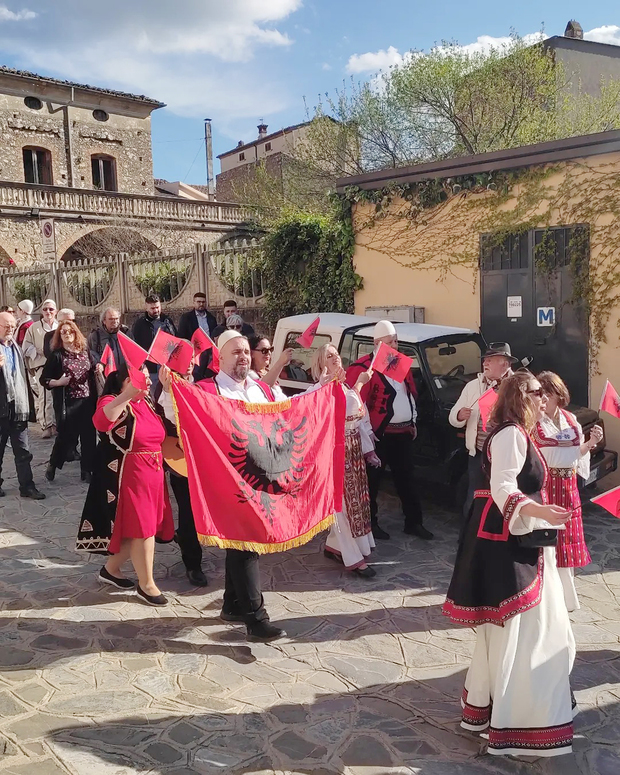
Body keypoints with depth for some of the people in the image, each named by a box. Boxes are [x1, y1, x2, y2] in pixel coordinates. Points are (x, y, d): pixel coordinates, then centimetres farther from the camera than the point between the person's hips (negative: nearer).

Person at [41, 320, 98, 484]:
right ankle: (52, 465, 24)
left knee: (88, 436, 5)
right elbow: (44, 380, -1)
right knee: (66, 435, 0)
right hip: (68, 402, -4)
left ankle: (87, 470, 17)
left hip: (87, 400, 4)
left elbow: (94, 370, 23)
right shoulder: (56, 355, -3)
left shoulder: (85, 352, 9)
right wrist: (58, 382, -18)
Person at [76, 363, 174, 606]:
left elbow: (156, 436, 24)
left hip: (151, 476, 8)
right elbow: (101, 422, -36)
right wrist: (127, 394, -45)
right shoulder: (112, 402, -13)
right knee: (142, 529, -4)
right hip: (128, 477, -8)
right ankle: (146, 584, 11)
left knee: (147, 528, 14)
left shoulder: (147, 402, 11)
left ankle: (111, 568, 33)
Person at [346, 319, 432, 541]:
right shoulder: (365, 367, -15)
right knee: (372, 479, 5)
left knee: (407, 478, 14)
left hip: (404, 432, 8)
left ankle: (414, 522, 24)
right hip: (379, 434, -7)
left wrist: (412, 421, 20)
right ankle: (369, 523, 18)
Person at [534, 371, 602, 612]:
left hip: (567, 487, 6)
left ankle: (565, 596, 27)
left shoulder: (570, 419, 7)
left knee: (565, 540, 13)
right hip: (543, 486, -5)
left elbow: (576, 454, 15)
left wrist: (591, 443, -1)